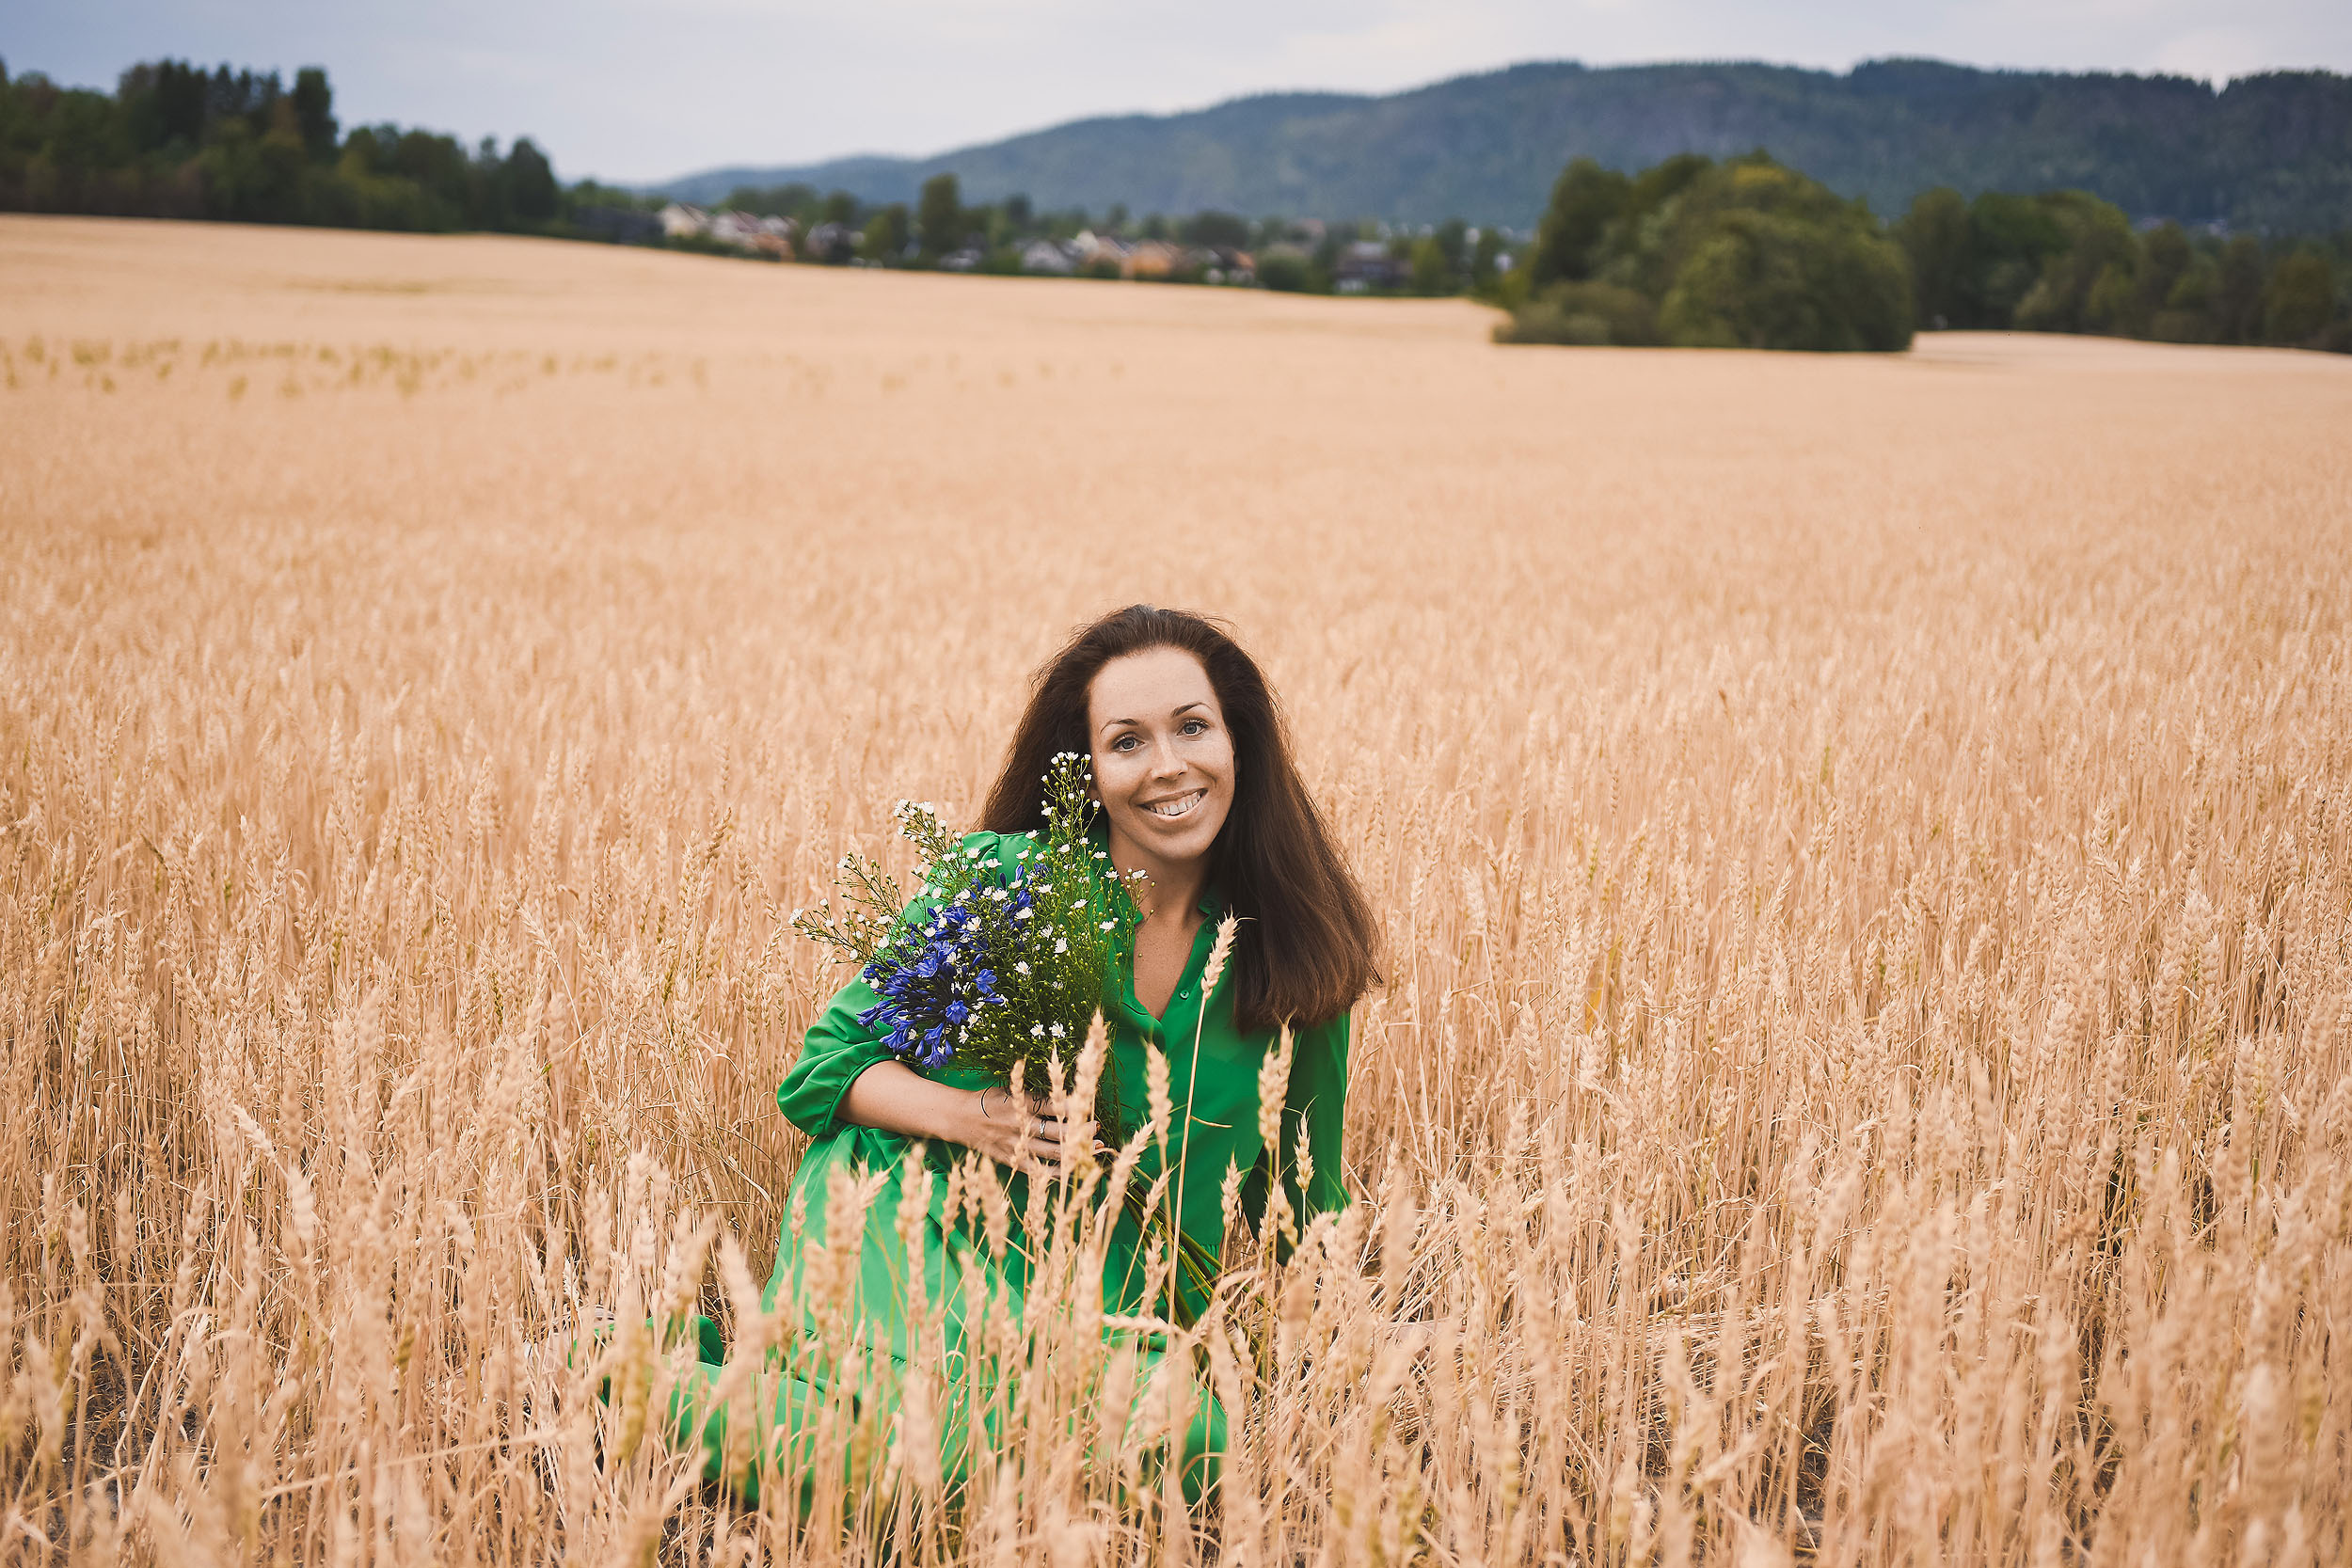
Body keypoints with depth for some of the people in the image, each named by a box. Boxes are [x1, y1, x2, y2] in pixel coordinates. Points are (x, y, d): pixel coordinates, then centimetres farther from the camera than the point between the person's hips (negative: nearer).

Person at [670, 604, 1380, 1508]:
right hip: (910, 1208, -5)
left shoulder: (1297, 951, 1)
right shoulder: (1002, 877, -6)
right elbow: (835, 1054, 1)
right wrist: (965, 1112, -17)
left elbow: (1304, 1195, 14)